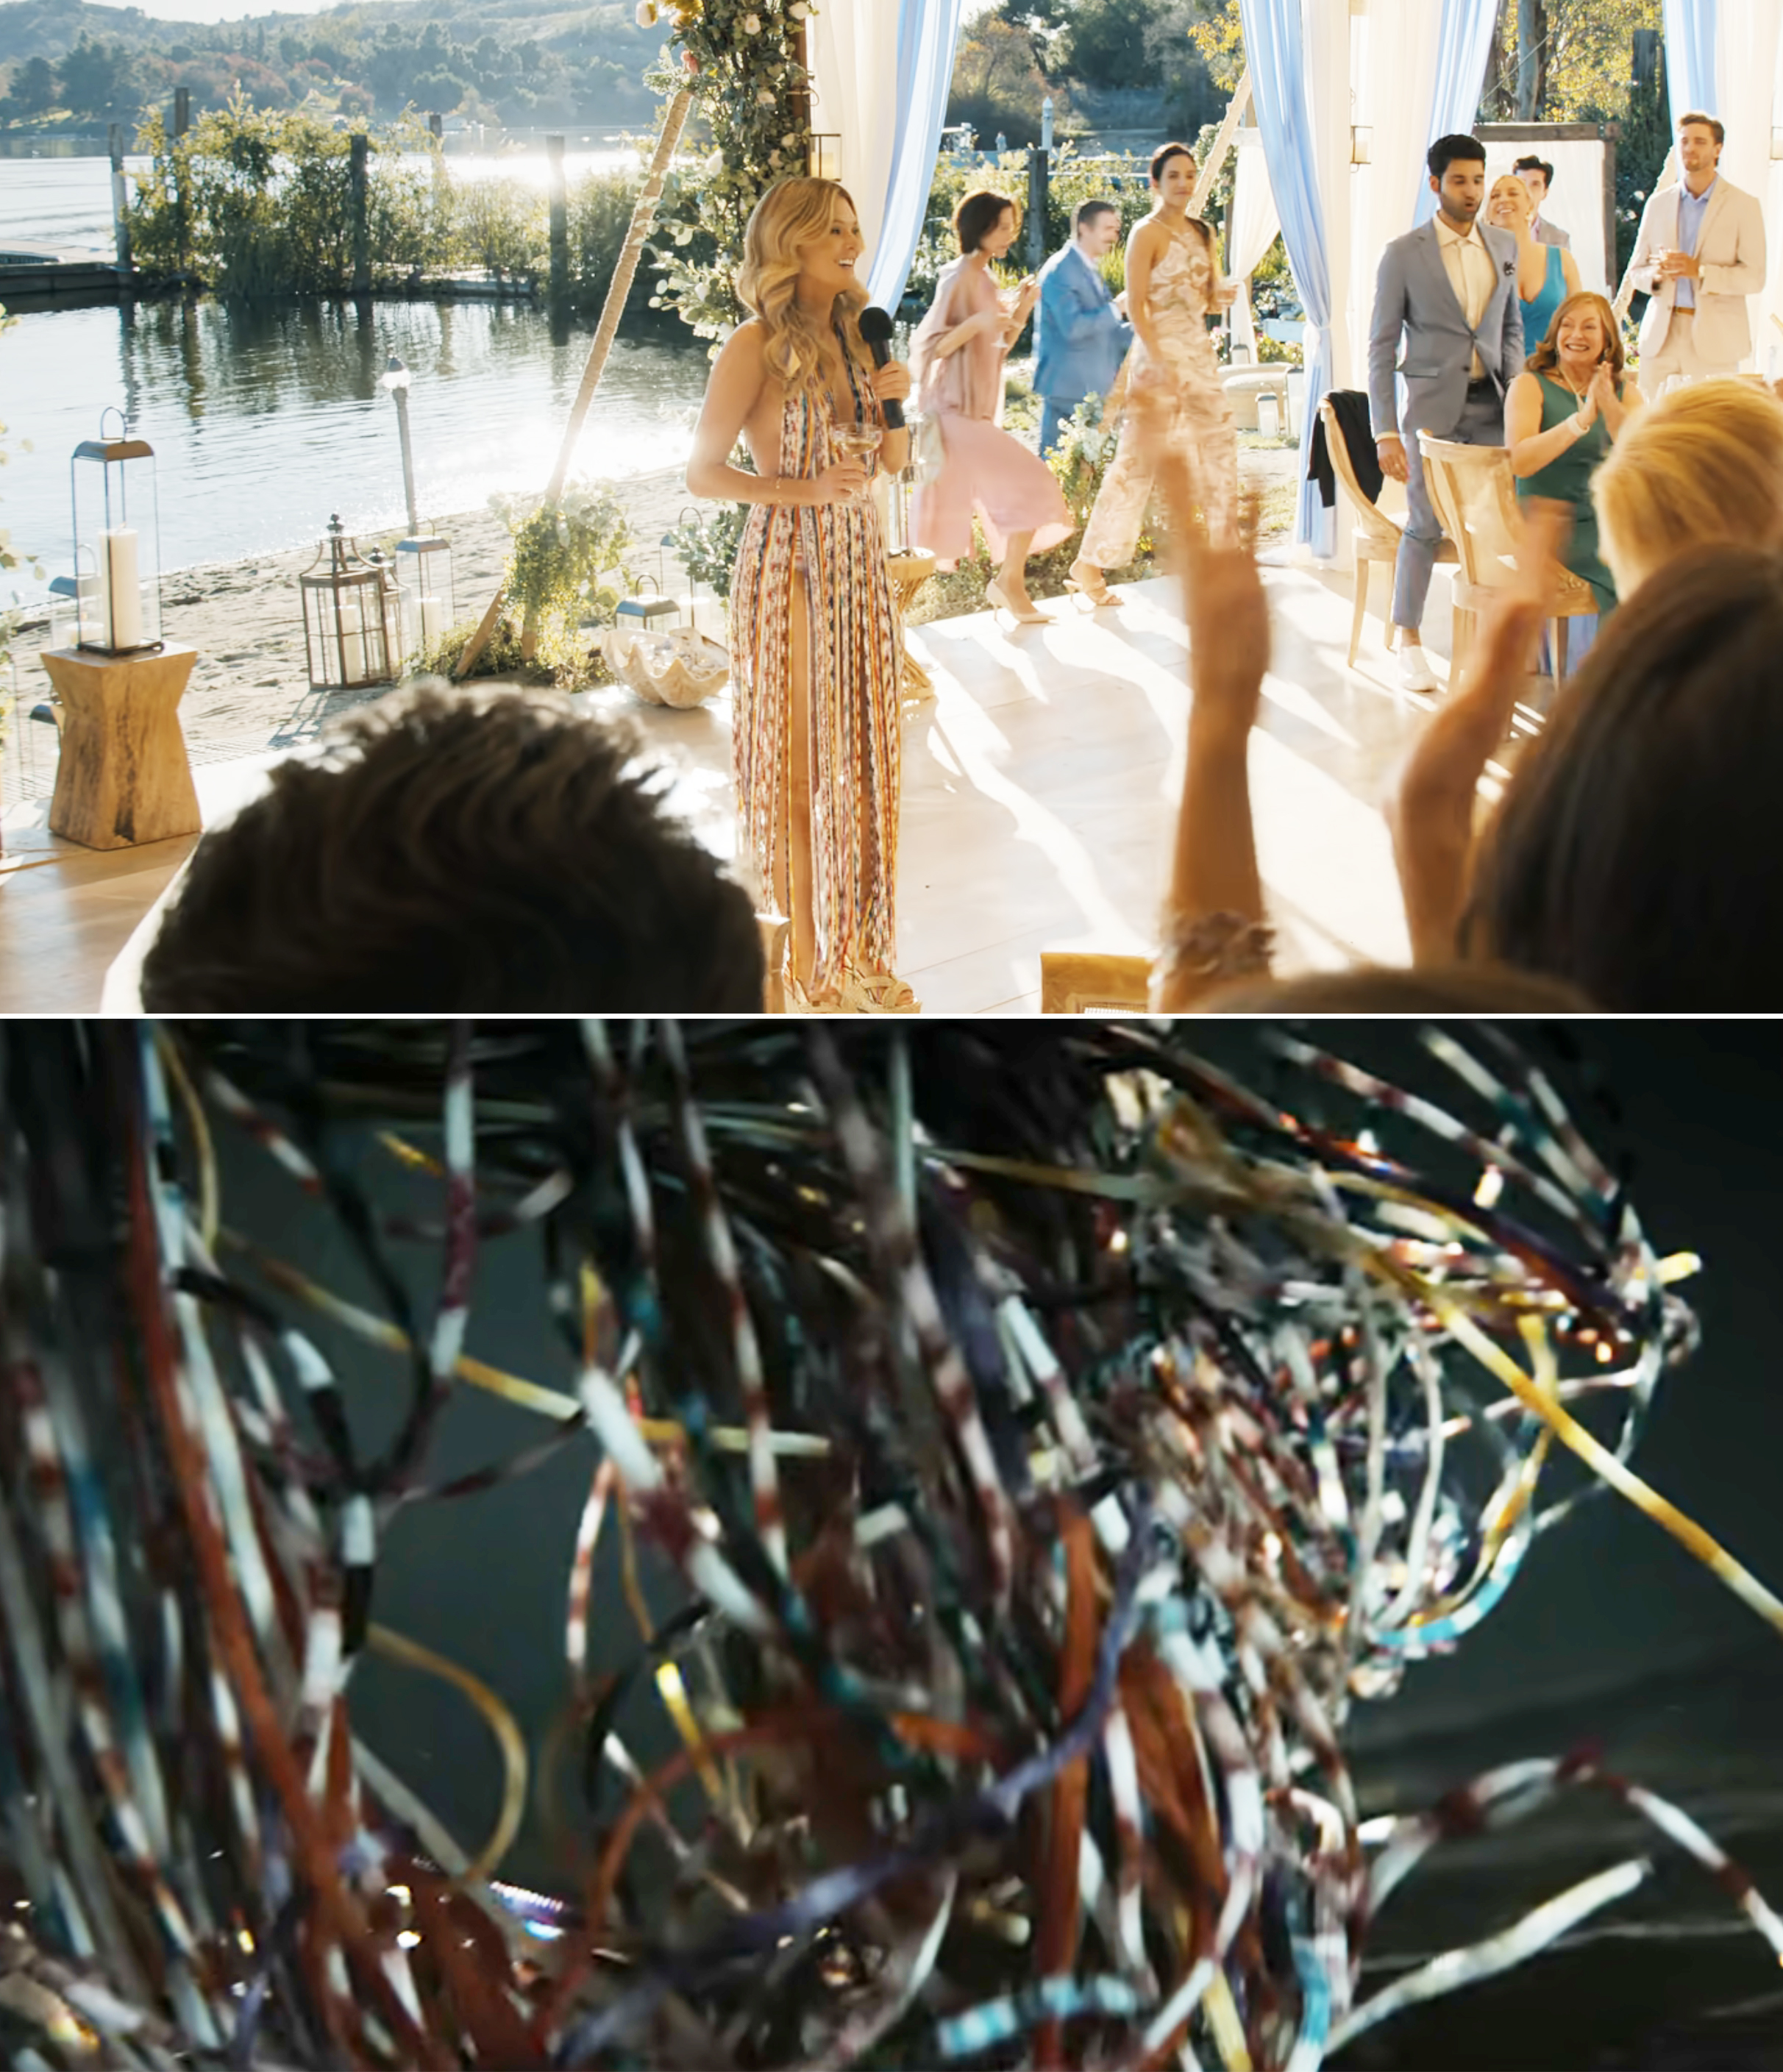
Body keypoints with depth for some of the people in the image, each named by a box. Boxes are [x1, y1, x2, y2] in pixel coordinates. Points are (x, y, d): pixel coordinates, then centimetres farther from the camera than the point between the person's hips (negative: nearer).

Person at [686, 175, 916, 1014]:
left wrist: (895, 403, -5)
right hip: (788, 563, -7)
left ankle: (856, 951, 24)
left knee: (858, 756, 12)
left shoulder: (854, 335, 8)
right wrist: (805, 489, -20)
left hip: (859, 559, 7)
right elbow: (702, 472, -10)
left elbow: (893, 462, 14)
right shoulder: (756, 348, -12)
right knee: (799, 765, 2)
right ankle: (807, 967, 12)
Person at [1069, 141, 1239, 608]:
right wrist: (1161, 366, -22)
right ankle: (1089, 563, -4)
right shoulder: (1147, 233, -8)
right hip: (1161, 353, -8)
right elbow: (1135, 307, -14)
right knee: (1139, 458, -8)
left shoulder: (1201, 234, 13)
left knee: (1219, 447, 9)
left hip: (1201, 351, 8)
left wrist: (1222, 298, -3)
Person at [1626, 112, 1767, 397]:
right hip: (1661, 336, 3)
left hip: (1714, 340, -3)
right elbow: (1635, 270, 16)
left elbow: (1754, 277, -4)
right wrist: (1656, 274, -9)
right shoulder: (1658, 203, 14)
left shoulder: (1744, 206, 2)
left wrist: (1699, 271, -18)